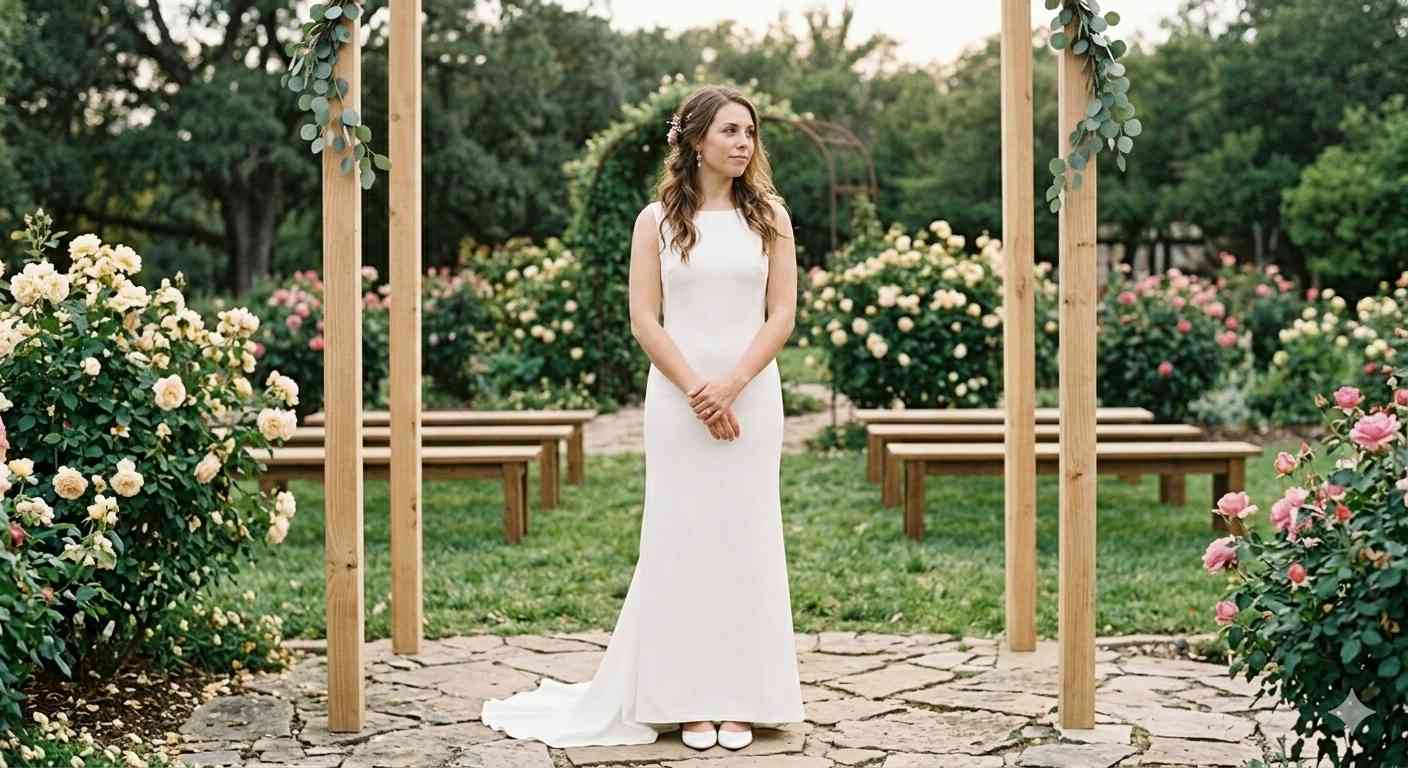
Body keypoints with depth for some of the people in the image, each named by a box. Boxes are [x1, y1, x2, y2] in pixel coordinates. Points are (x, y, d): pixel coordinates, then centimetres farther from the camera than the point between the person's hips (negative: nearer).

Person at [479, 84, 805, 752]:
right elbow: (644, 320, -1)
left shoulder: (768, 216, 8)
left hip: (752, 396, 1)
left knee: (746, 541, 2)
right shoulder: (658, 220, 5)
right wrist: (696, 393, -11)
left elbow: (782, 314, 1)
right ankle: (689, 701, 6)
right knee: (682, 541, 0)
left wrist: (730, 387, -11)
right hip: (677, 398, -1)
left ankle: (741, 701, 8)